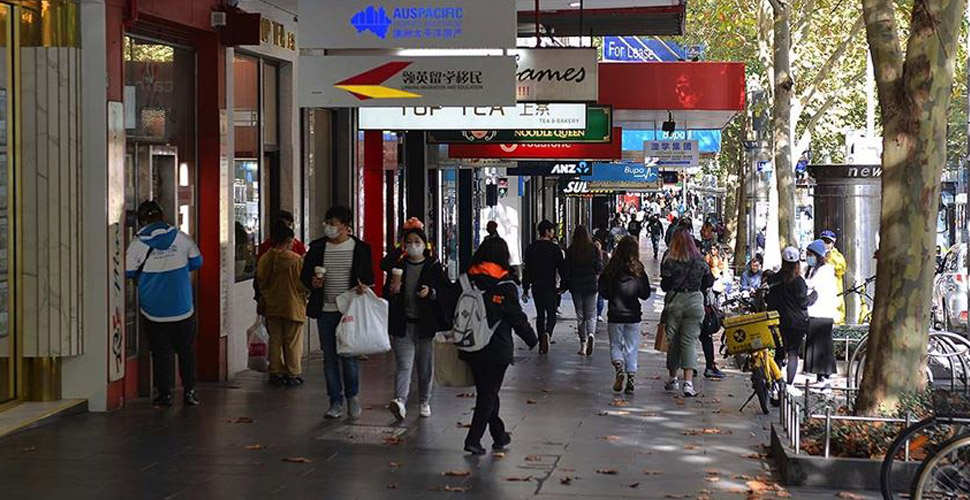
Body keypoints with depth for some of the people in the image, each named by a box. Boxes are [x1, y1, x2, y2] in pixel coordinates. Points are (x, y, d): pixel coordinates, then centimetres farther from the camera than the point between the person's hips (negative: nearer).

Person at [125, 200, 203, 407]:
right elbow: (197, 262, 7)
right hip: (182, 305, 1)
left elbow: (128, 272, -2)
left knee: (161, 351, 8)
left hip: (153, 309, -1)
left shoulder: (138, 242, -8)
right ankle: (189, 391, 11)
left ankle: (165, 393, 7)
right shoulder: (180, 237, -4)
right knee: (186, 350, 13)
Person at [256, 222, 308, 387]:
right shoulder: (297, 260, -16)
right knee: (293, 342, 4)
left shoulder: (265, 259, -3)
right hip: (293, 306, -4)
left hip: (272, 307, 4)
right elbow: (303, 284, -12)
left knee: (275, 341, 12)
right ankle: (294, 374, 7)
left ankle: (275, 372, 15)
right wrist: (304, 295, 10)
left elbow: (260, 282, 3)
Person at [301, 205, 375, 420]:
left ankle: (352, 395, 19)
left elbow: (369, 276, 8)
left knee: (349, 355, -4)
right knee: (329, 358, 6)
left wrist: (363, 286, -14)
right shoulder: (317, 247, 6)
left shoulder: (360, 248, 1)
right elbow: (305, 275, 12)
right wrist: (312, 282, -10)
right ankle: (336, 402, 14)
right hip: (325, 311, 3)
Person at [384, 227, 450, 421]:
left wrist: (431, 292, -18)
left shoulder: (434, 266, 3)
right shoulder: (398, 266, 9)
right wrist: (392, 290, -10)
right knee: (404, 365, -11)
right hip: (402, 325, 1)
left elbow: (446, 291, 0)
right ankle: (400, 402, -25)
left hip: (426, 323, 0)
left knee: (425, 365, 9)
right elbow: (386, 294, 13)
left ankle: (424, 402, 25)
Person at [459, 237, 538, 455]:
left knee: (485, 391, 16)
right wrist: (532, 339, 8)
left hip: (471, 348, 5)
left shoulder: (467, 280, 0)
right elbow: (517, 318, -7)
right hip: (497, 349, -5)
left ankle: (499, 435, 27)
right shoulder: (505, 286, -12)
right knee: (489, 393, 2)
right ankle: (473, 439, -6)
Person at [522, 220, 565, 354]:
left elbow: (527, 269, 5)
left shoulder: (531, 248, 5)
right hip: (550, 287, -3)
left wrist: (525, 289, 9)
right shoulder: (555, 248, -5)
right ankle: (547, 333, -27)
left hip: (536, 286, 3)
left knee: (540, 314, 12)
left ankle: (541, 345, 11)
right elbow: (561, 269, -4)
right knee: (551, 314, 3)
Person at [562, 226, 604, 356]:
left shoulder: (570, 251, -6)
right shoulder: (593, 249, -6)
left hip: (576, 286, 0)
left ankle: (583, 344, 10)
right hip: (591, 286, 0)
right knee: (591, 314, 7)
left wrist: (564, 286, 7)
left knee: (580, 316, 10)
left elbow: (566, 270, -3)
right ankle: (591, 334, -21)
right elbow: (599, 268, -5)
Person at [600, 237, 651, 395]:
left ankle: (619, 365, -15)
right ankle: (631, 377, 3)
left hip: (615, 315, -1)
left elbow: (603, 292, -2)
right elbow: (645, 294, 0)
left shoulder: (610, 270, -7)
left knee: (615, 345, 12)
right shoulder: (639, 271, -6)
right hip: (633, 315, 1)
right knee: (632, 348, 9)